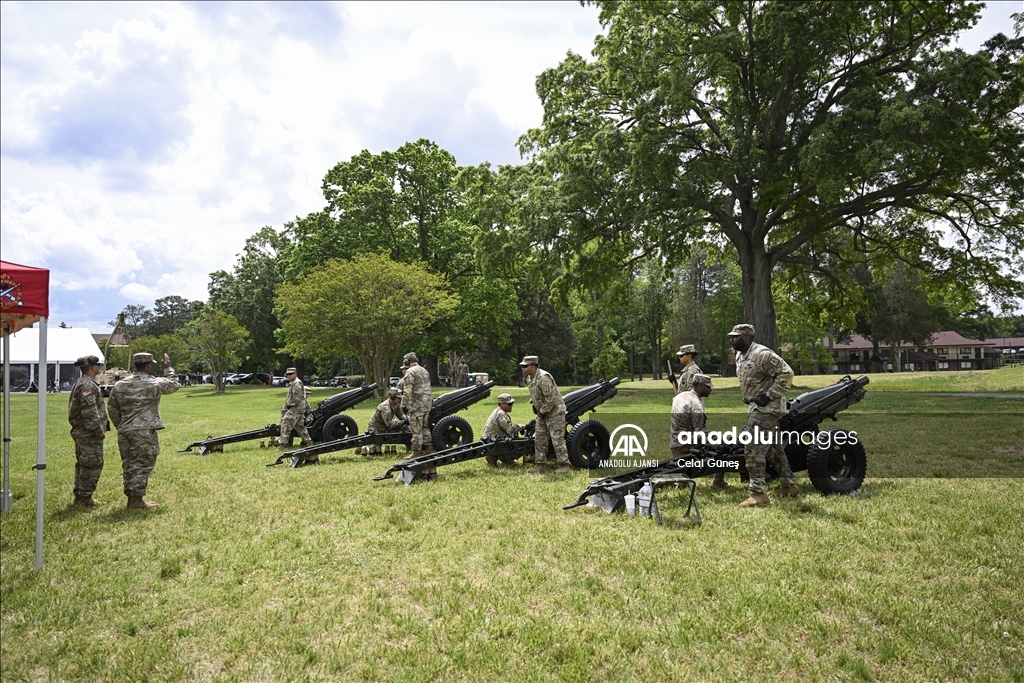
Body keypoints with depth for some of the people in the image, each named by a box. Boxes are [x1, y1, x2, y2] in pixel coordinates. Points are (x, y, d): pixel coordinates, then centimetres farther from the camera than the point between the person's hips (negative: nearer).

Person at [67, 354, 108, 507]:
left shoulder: (81, 384, 17)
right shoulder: (87, 385, -18)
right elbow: (90, 412, -24)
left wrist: (100, 428, 22)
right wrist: (99, 430, -20)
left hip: (82, 432, 11)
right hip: (89, 433, -11)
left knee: (83, 464, 16)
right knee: (93, 465, -5)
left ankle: (79, 496, 23)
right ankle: (85, 498, 0)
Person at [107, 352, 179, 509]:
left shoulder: (120, 385, 9)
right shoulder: (155, 384, -8)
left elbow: (112, 409, 14)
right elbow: (173, 385, 10)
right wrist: (168, 368, 21)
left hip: (124, 431, 6)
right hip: (145, 431, -6)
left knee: (129, 465, 13)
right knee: (143, 466, -1)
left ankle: (131, 497, 20)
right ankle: (137, 500, 0)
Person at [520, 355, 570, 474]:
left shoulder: (543, 378, -26)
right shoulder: (529, 379, 4)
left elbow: (551, 399, -26)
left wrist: (542, 411, -17)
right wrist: (534, 405, 8)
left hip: (555, 412, -9)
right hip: (542, 412, 9)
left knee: (557, 439, -7)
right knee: (539, 439, 10)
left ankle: (564, 465, 2)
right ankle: (540, 465, 18)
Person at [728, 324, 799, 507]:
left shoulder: (762, 354, -19)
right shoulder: (740, 356, 11)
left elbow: (786, 373, -23)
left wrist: (769, 396, -22)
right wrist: (748, 397, 14)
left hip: (766, 408, -10)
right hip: (757, 406, 10)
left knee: (753, 450, -12)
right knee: (772, 447, 19)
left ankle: (758, 494, -8)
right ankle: (789, 485, 31)